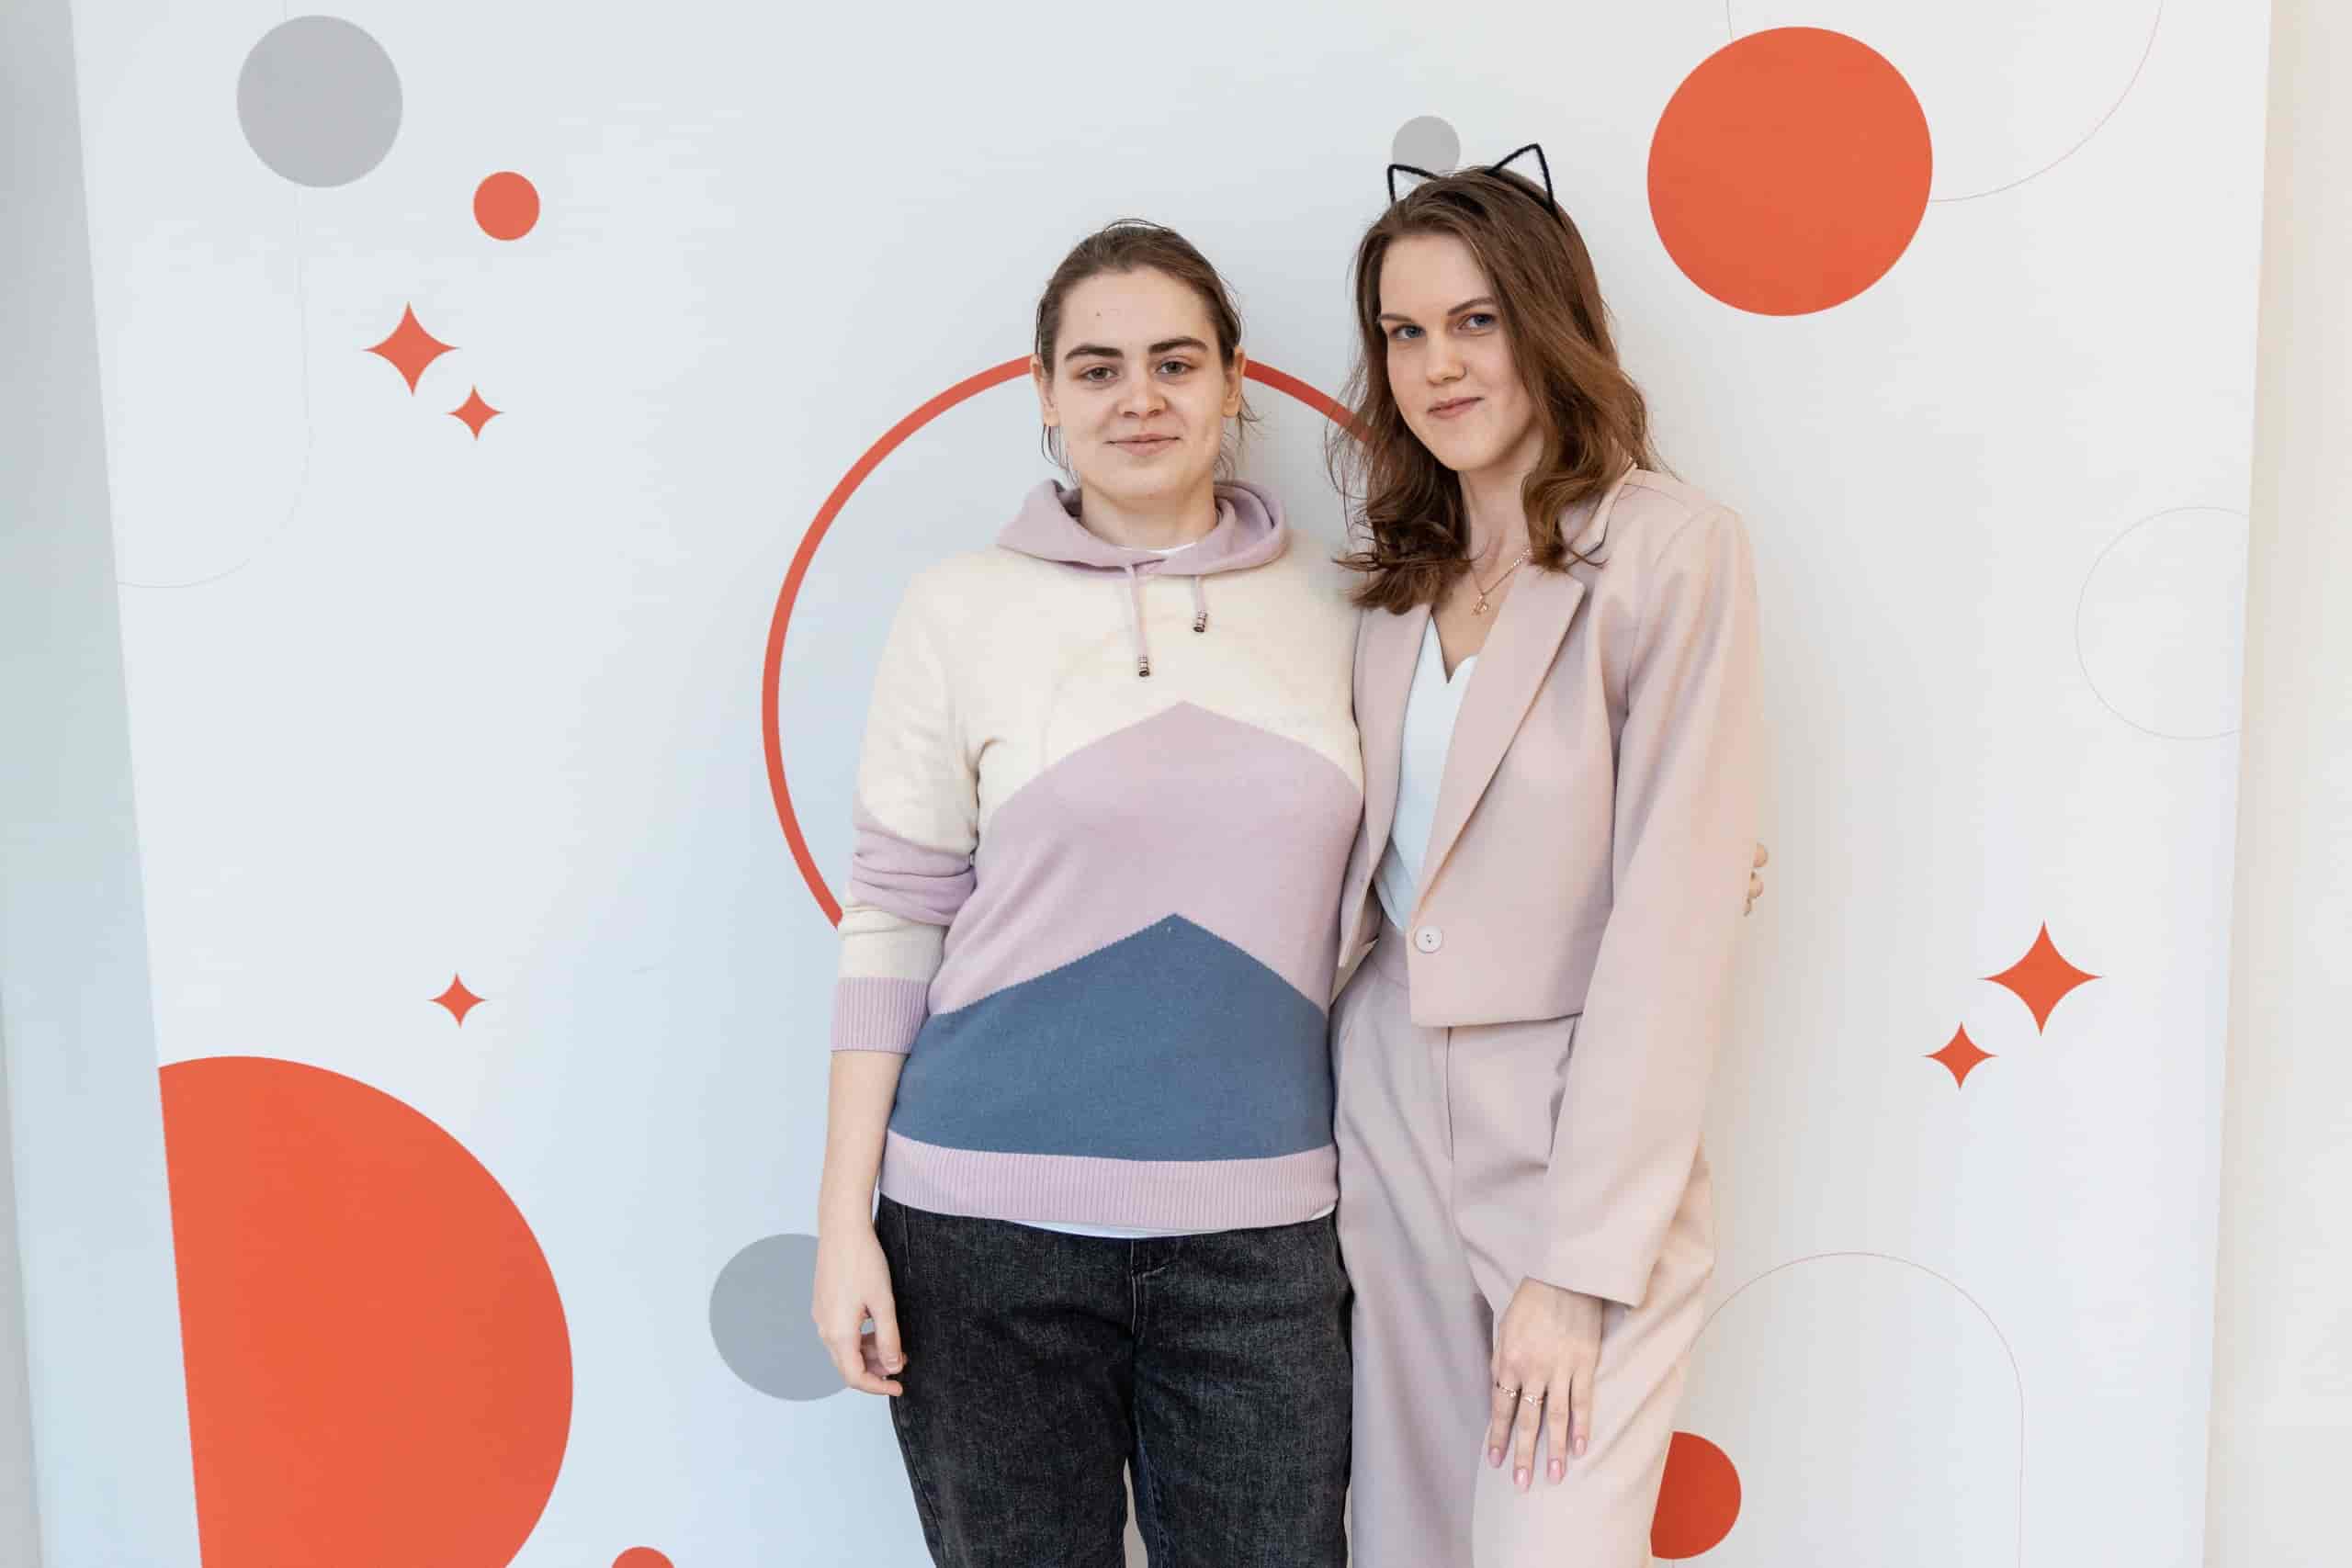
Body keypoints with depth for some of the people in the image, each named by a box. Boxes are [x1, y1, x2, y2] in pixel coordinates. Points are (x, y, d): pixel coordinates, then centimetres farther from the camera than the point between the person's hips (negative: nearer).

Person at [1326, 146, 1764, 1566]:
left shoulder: (1673, 554, -12)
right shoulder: (1406, 572, 7)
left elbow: (1673, 917, -16)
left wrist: (1579, 1260, -16)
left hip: (1582, 1143, -5)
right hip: (1389, 1121, 6)